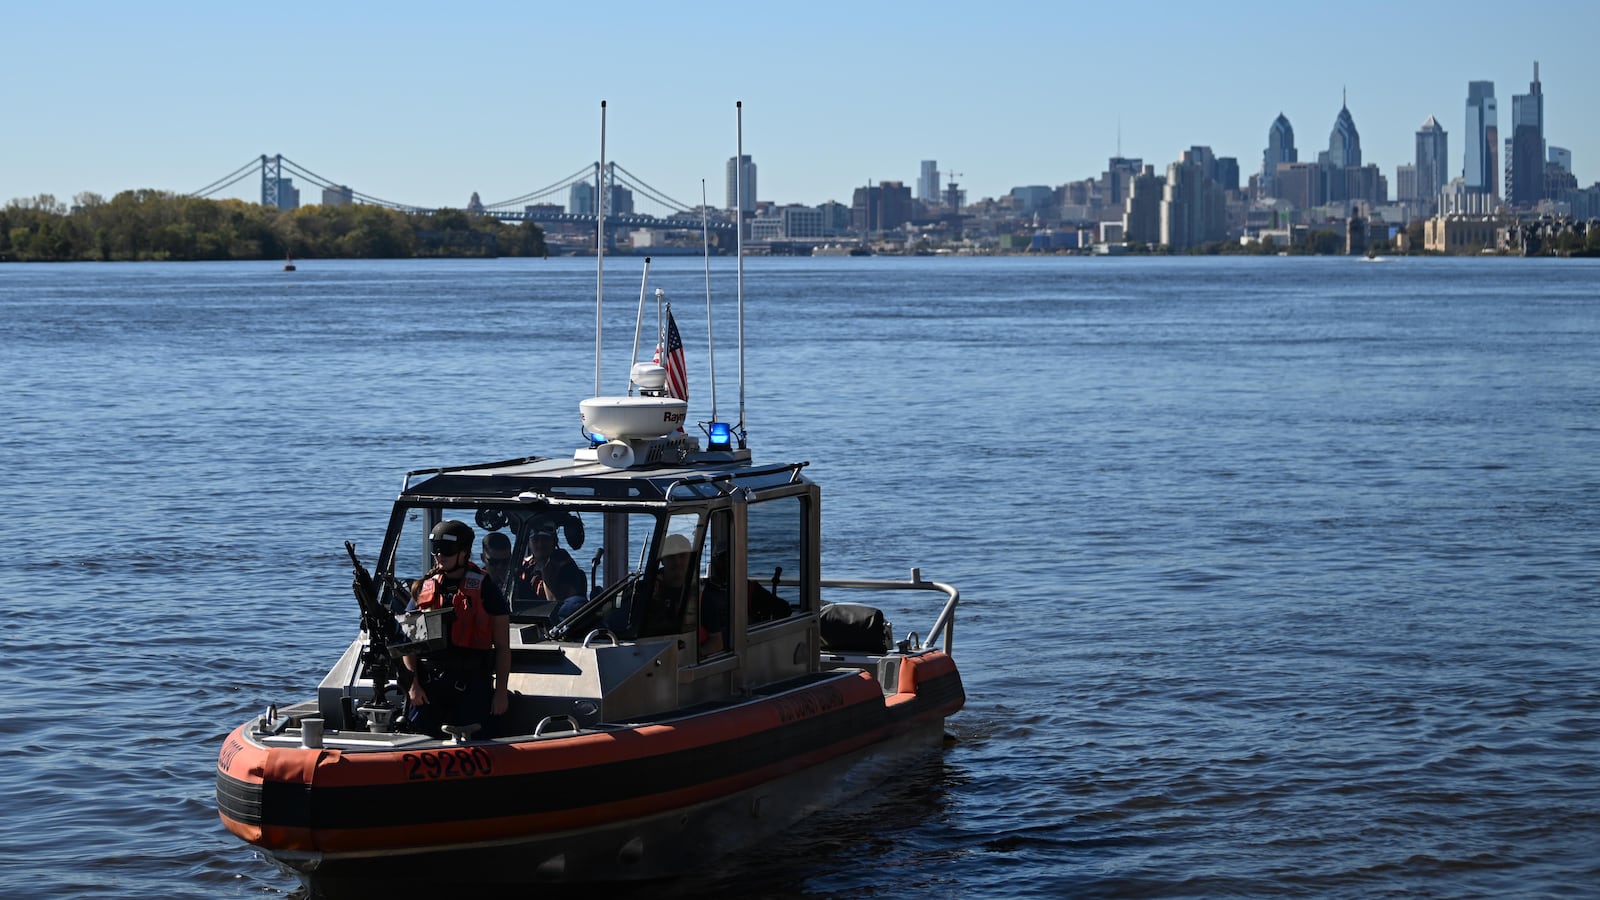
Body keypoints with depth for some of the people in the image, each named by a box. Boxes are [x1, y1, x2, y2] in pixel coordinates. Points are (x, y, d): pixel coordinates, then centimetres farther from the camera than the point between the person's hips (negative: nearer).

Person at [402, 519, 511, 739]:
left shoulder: (485, 589, 1)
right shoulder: (424, 589, 11)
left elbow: (502, 646, 1)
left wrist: (501, 691, -5)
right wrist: (413, 685, 0)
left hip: (472, 682, -3)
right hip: (428, 683, 3)